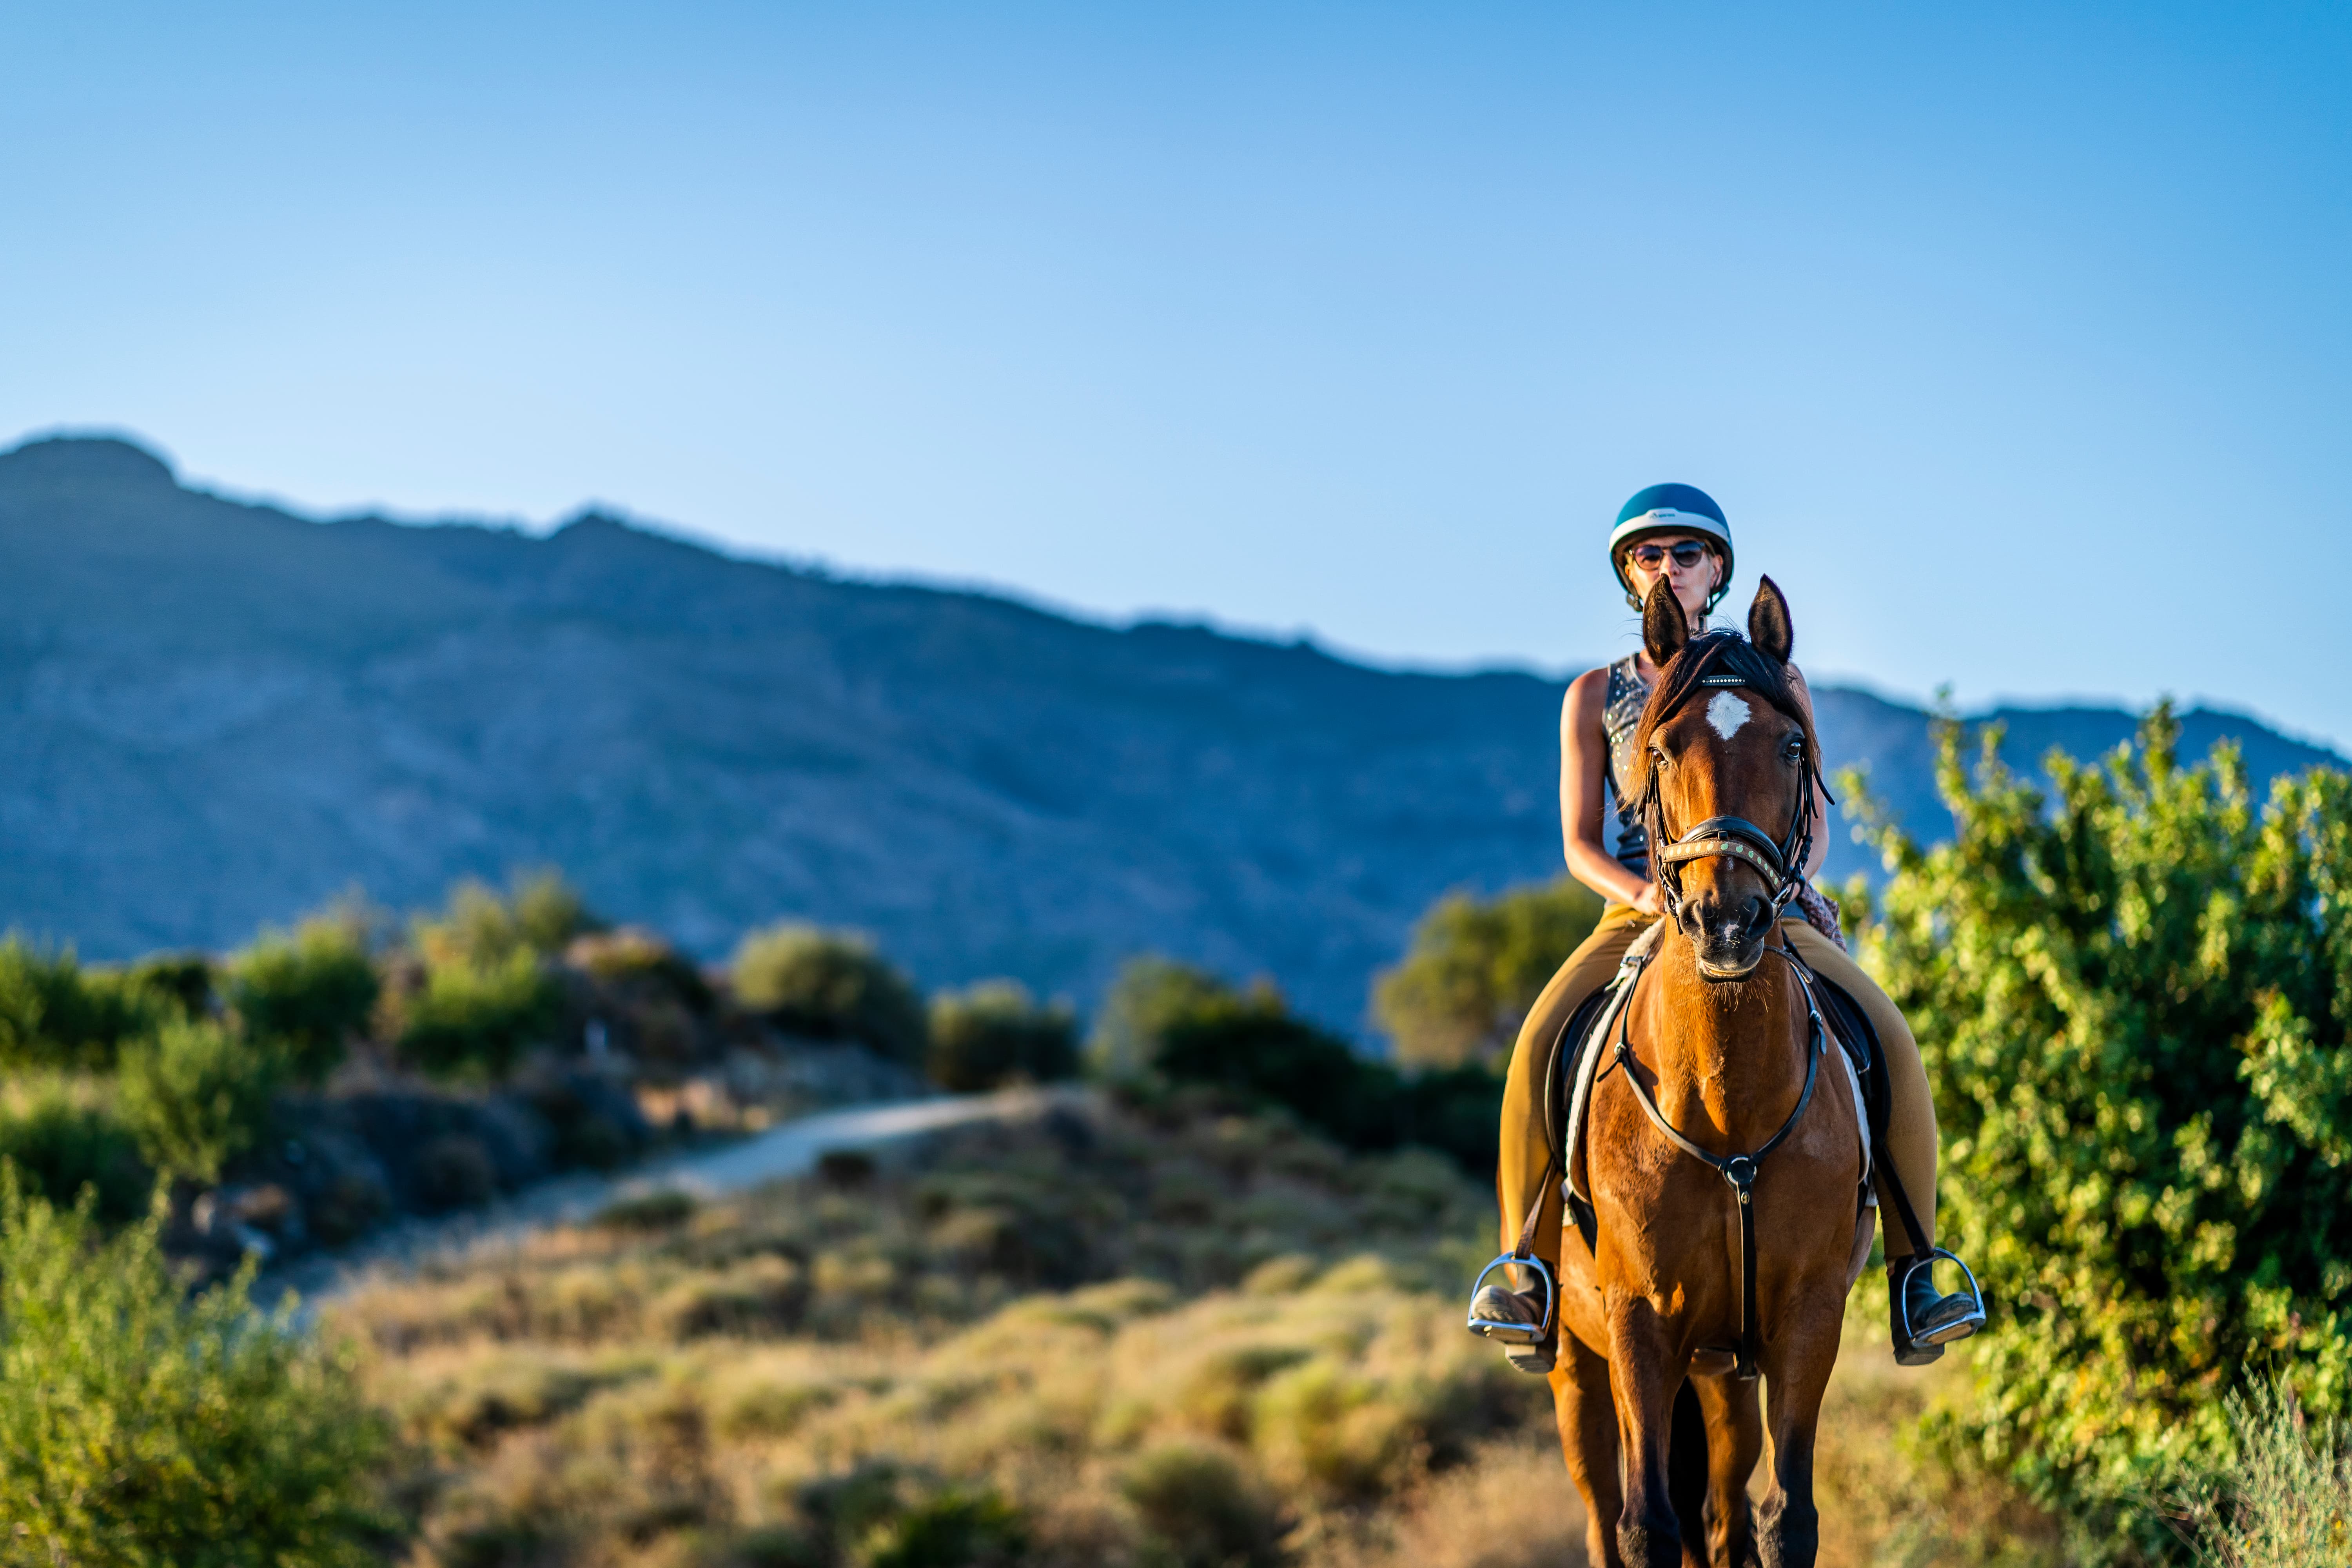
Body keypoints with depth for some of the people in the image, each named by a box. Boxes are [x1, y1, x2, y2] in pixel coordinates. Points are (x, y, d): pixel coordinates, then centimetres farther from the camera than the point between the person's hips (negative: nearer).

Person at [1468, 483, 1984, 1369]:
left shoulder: (1775, 681, 11)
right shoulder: (1596, 696, 10)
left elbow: (1813, 815, 13)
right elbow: (1579, 845, 7)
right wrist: (1645, 892, -13)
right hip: (1639, 917, 0)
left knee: (1892, 1044, -25)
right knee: (1540, 1046, -28)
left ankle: (1914, 1273, -13)